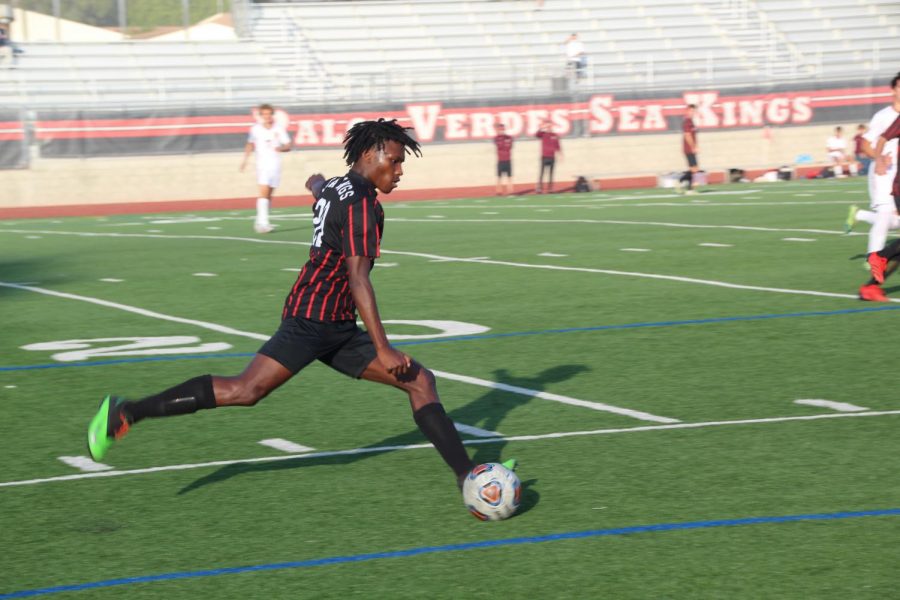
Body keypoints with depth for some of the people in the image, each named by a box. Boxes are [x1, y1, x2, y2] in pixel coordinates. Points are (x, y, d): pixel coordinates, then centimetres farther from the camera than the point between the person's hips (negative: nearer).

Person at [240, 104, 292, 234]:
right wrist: (245, 159, 13)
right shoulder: (255, 129, 1)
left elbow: (288, 146, 2)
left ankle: (260, 222, 21)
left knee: (269, 195, 7)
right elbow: (250, 144, 17)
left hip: (275, 164, 2)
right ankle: (263, 222, -24)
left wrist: (281, 148, -19)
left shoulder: (279, 130, 0)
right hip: (262, 164, -2)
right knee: (264, 192, -17)